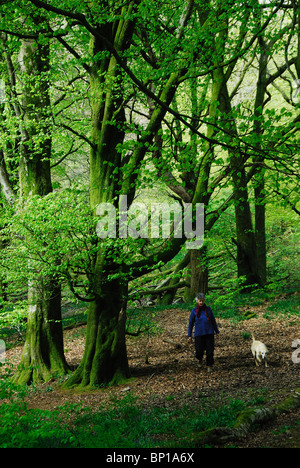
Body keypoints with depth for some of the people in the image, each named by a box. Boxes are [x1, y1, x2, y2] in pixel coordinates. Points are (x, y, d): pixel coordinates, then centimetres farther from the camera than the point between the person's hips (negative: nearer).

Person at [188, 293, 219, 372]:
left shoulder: (208, 309, 3)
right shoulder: (194, 311, 0)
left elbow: (213, 321, 12)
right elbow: (191, 323, 7)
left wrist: (217, 331, 15)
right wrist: (189, 335, 7)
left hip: (209, 333, 1)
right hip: (199, 334, -1)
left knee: (210, 350, -3)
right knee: (199, 350, -2)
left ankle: (209, 366, 13)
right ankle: (199, 358, 33)